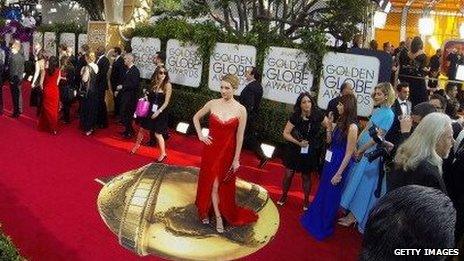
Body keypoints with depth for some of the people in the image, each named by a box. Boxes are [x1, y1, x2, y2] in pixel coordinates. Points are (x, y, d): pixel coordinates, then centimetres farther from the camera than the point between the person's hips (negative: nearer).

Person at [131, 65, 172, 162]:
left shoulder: (167, 85, -13)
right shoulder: (154, 83, 4)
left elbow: (166, 102, -16)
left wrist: (158, 112, -21)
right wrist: (147, 95, -3)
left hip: (160, 112, -6)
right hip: (150, 110, 6)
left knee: (157, 134, -3)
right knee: (142, 129, 17)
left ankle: (163, 154, 11)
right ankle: (137, 145, 42)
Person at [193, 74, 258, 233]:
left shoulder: (240, 110, -10)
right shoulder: (212, 104, -5)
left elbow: (239, 136, -7)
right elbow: (196, 117, 12)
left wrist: (236, 159, -6)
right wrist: (200, 135, 1)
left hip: (227, 151, -2)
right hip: (211, 149, 2)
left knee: (223, 185, 9)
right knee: (211, 183, 8)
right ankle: (218, 216, 23)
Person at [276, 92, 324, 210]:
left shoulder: (317, 116, -13)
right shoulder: (295, 117, -16)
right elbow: (285, 133, -12)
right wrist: (298, 142, -21)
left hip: (309, 152, 1)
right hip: (294, 151, 0)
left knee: (306, 177, 14)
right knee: (288, 174, 7)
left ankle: (306, 200, 34)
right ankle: (284, 196, 32)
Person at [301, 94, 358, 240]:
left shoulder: (352, 127, -21)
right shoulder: (340, 122, 3)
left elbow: (349, 153, -19)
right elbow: (329, 141, 9)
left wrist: (339, 173, -18)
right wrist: (329, 125, -4)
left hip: (339, 164, -8)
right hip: (330, 161, 8)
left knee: (331, 196, 10)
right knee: (322, 192, 22)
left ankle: (323, 228, 29)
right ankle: (315, 219, 43)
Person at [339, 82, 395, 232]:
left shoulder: (388, 114, -14)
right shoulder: (377, 111, 11)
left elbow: (378, 136, -17)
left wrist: (361, 150, -12)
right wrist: (356, 147, 0)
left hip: (371, 155, -8)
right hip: (361, 152, 8)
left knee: (361, 184, 0)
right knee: (355, 181, 14)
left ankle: (353, 217, 12)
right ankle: (350, 212, 27)